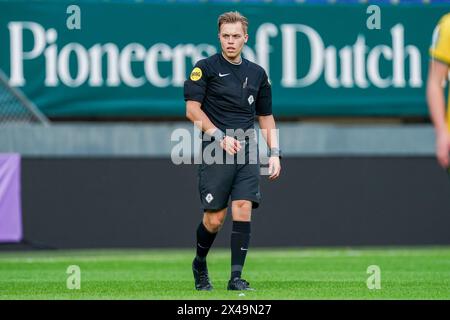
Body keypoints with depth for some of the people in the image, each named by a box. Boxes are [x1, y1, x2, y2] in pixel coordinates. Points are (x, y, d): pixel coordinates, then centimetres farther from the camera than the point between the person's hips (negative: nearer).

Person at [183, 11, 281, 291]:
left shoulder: (257, 73, 15)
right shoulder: (206, 68, 1)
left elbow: (266, 117, 20)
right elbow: (192, 110, -4)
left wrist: (275, 153, 10)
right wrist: (220, 136, -14)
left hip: (247, 153, 3)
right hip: (215, 153, -3)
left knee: (243, 210, -11)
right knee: (214, 219, -3)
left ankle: (236, 278, -8)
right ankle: (200, 265, 24)